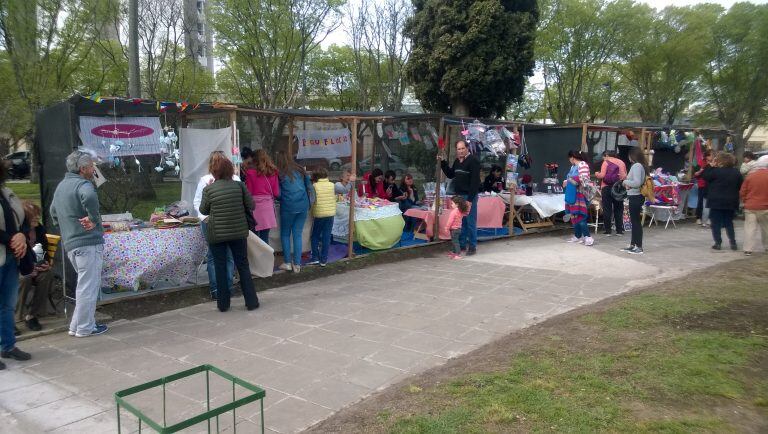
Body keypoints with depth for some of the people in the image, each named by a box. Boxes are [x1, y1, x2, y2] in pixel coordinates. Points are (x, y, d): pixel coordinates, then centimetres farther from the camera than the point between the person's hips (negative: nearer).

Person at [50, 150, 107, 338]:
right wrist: (94, 219, -24)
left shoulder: (61, 185, 19)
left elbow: (53, 212, 31)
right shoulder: (83, 184, -13)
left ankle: (77, 325, 22)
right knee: (88, 286, -1)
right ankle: (84, 328, 5)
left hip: (70, 244, 10)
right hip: (88, 242, -10)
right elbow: (89, 197, -37)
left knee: (85, 285, 18)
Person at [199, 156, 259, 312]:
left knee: (220, 268, 10)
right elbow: (251, 206, 0)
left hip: (216, 234, -1)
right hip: (239, 232, 1)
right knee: (243, 266, 11)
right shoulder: (239, 185, -5)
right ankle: (251, 301, 13)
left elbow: (203, 210, 5)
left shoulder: (209, 189, -8)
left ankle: (223, 304, 15)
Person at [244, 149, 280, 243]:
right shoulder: (272, 172, 2)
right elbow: (276, 193, 5)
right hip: (268, 205, 3)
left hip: (255, 205, -3)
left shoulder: (251, 172, -5)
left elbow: (249, 193, -3)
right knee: (265, 237, 8)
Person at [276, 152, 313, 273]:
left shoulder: (280, 173, -2)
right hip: (303, 206, 4)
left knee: (285, 234, 12)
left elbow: (278, 194, -2)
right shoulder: (300, 170, 9)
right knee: (298, 235, 8)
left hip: (288, 207, -4)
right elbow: (309, 187, 12)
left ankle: (287, 263, 11)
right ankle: (297, 264, 9)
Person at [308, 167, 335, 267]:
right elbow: (335, 198, 8)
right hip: (330, 213, 2)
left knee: (315, 236, 13)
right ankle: (324, 259, 9)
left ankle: (315, 258, 11)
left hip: (318, 214, -2)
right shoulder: (332, 185, 0)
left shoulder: (314, 186, -8)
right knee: (326, 237, 6)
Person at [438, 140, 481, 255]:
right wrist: (443, 162, 15)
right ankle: (462, 244, 19)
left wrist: (470, 199, -21)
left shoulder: (473, 160, -11)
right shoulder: (457, 161, 14)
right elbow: (450, 175, 25)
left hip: (469, 196, -8)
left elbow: (475, 181, -17)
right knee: (460, 221, 11)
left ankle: (472, 246, 4)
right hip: (458, 195, 8)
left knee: (470, 222, -4)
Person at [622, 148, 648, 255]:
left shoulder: (636, 166, -17)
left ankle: (639, 247, 2)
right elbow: (639, 181, 14)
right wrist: (628, 183, 3)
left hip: (635, 197, -10)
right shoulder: (641, 165, 12)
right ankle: (633, 244, 26)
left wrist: (625, 181, -10)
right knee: (634, 221, 16)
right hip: (637, 196, 10)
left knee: (636, 221, -3)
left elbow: (637, 182, -25)